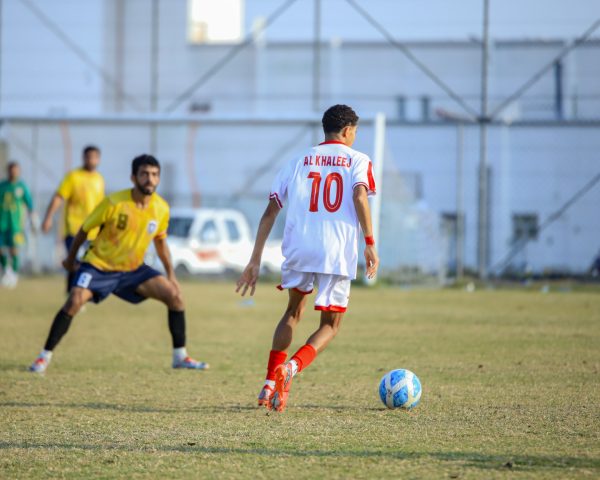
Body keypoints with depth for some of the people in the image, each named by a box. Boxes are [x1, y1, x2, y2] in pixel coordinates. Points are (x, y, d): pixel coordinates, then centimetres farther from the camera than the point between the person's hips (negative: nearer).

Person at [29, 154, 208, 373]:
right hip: (99, 265, -4)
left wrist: (171, 274, 12)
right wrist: (71, 260, 4)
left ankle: (180, 357, 4)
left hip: (133, 269, 4)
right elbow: (84, 230, -6)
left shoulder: (161, 209, -7)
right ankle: (44, 357, -14)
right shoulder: (114, 203, -21)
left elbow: (160, 241, 13)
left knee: (174, 295, -9)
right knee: (75, 300, -27)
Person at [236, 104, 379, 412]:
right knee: (330, 325, 12)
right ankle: (291, 368, -17)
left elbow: (270, 212, 14)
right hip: (338, 251, -3)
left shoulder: (299, 162, 19)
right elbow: (359, 196, -11)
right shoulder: (357, 160, 10)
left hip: (298, 248, 3)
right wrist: (369, 244, -13)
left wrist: (255, 261, 16)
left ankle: (270, 383, 13)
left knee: (294, 311, 27)